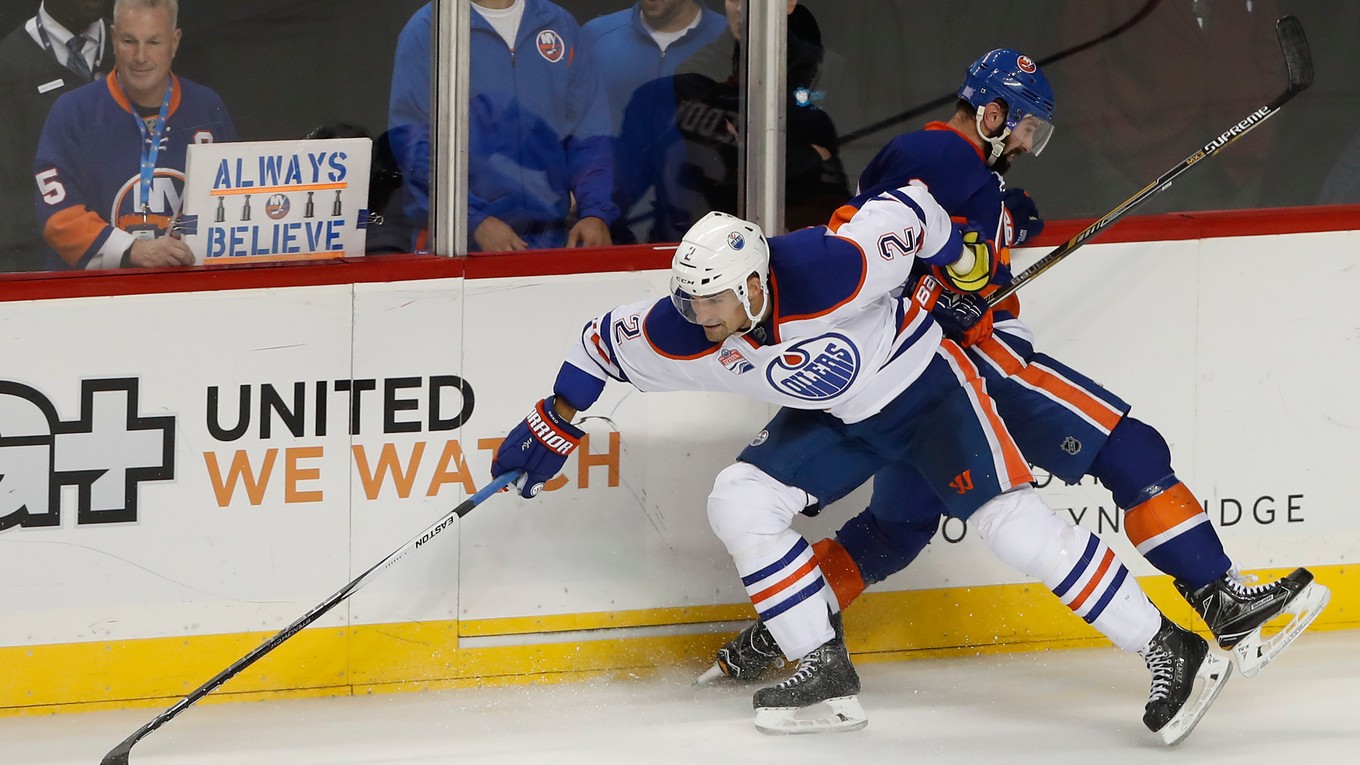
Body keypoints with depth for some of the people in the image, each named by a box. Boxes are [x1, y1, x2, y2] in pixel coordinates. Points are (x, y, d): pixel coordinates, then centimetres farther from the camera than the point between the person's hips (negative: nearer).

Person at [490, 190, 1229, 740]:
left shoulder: (831, 272, -37)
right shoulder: (684, 337, -20)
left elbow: (906, 211, -23)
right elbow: (607, 341, -2)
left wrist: (961, 260, -6)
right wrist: (555, 422, 7)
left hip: (924, 385, -6)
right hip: (834, 419, 6)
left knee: (1007, 518, -19)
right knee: (739, 501, -10)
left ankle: (1170, 651, -15)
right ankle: (826, 673, -3)